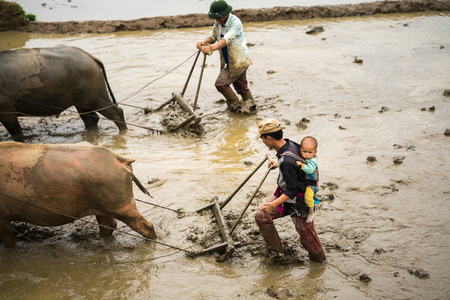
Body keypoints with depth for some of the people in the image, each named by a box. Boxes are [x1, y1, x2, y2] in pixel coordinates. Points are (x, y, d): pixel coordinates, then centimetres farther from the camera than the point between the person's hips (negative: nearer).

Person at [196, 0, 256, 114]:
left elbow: (227, 39, -35)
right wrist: (204, 42, -20)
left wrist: (211, 48, -49)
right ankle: (250, 105, 38)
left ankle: (236, 104, 8)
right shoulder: (218, 22, 2)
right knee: (241, 86, 21)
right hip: (229, 61, 9)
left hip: (238, 61, -9)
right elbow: (213, 36, 4)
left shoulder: (235, 22, -23)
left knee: (220, 83, -10)